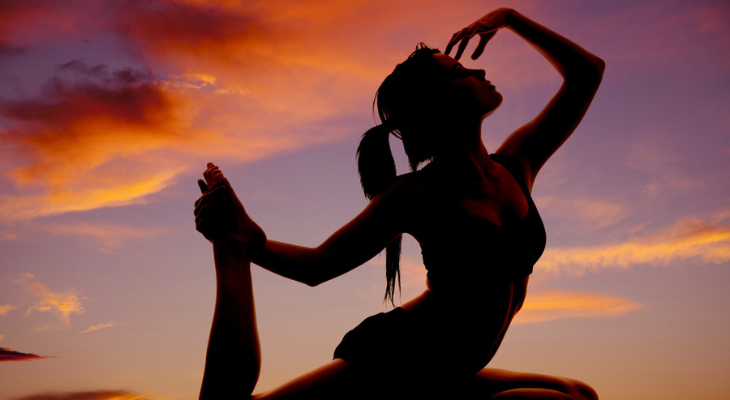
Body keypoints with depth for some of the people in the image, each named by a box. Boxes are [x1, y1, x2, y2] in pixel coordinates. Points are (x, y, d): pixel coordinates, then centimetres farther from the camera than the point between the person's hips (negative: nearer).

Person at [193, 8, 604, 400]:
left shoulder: (516, 165, 5)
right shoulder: (418, 195, -11)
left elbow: (588, 72, 14)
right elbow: (318, 264, -9)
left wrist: (510, 17, 8)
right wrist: (240, 245, -27)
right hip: (389, 364, -6)